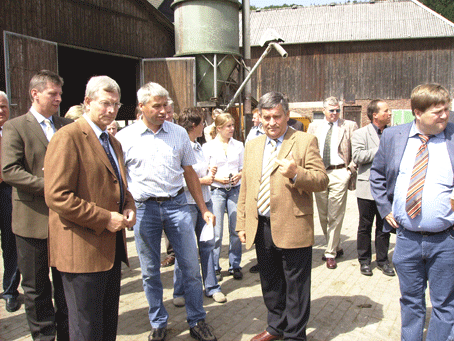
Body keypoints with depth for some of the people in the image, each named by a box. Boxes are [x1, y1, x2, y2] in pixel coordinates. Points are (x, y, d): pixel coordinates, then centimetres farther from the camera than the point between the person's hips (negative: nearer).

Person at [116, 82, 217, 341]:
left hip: (177, 204, 1)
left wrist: (204, 209, 10)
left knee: (191, 266, 4)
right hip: (144, 207, -1)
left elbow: (190, 173, 11)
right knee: (150, 271, 10)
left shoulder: (179, 133, 5)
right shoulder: (125, 137, -1)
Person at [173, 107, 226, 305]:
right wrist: (203, 180, -15)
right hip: (186, 203, -8)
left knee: (207, 244, 10)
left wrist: (210, 173, 6)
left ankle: (211, 287, 23)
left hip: (205, 201, 8)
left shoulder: (198, 146, 13)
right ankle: (179, 292, 18)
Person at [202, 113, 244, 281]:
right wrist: (217, 178, -14)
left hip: (235, 190, 3)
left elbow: (244, 167, 15)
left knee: (236, 229, 4)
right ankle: (214, 268, 13)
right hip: (216, 191, -3)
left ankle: (235, 265, 18)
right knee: (216, 231, -2)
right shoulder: (208, 146, 1)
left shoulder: (238, 145, 10)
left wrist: (240, 175, -6)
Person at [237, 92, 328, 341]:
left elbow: (322, 181, -8)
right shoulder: (252, 146, 13)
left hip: (292, 227, -5)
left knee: (295, 287, 7)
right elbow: (245, 187, 15)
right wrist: (242, 223, 12)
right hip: (261, 228, 6)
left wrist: (296, 174, -27)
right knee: (270, 284, 19)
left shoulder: (305, 142, -4)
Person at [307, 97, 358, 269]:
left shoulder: (349, 126, 4)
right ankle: (336, 247, 28)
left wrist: (351, 170, -6)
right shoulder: (314, 126, 12)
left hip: (339, 174, -3)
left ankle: (330, 254, 7)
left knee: (335, 216, -4)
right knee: (323, 216, 10)